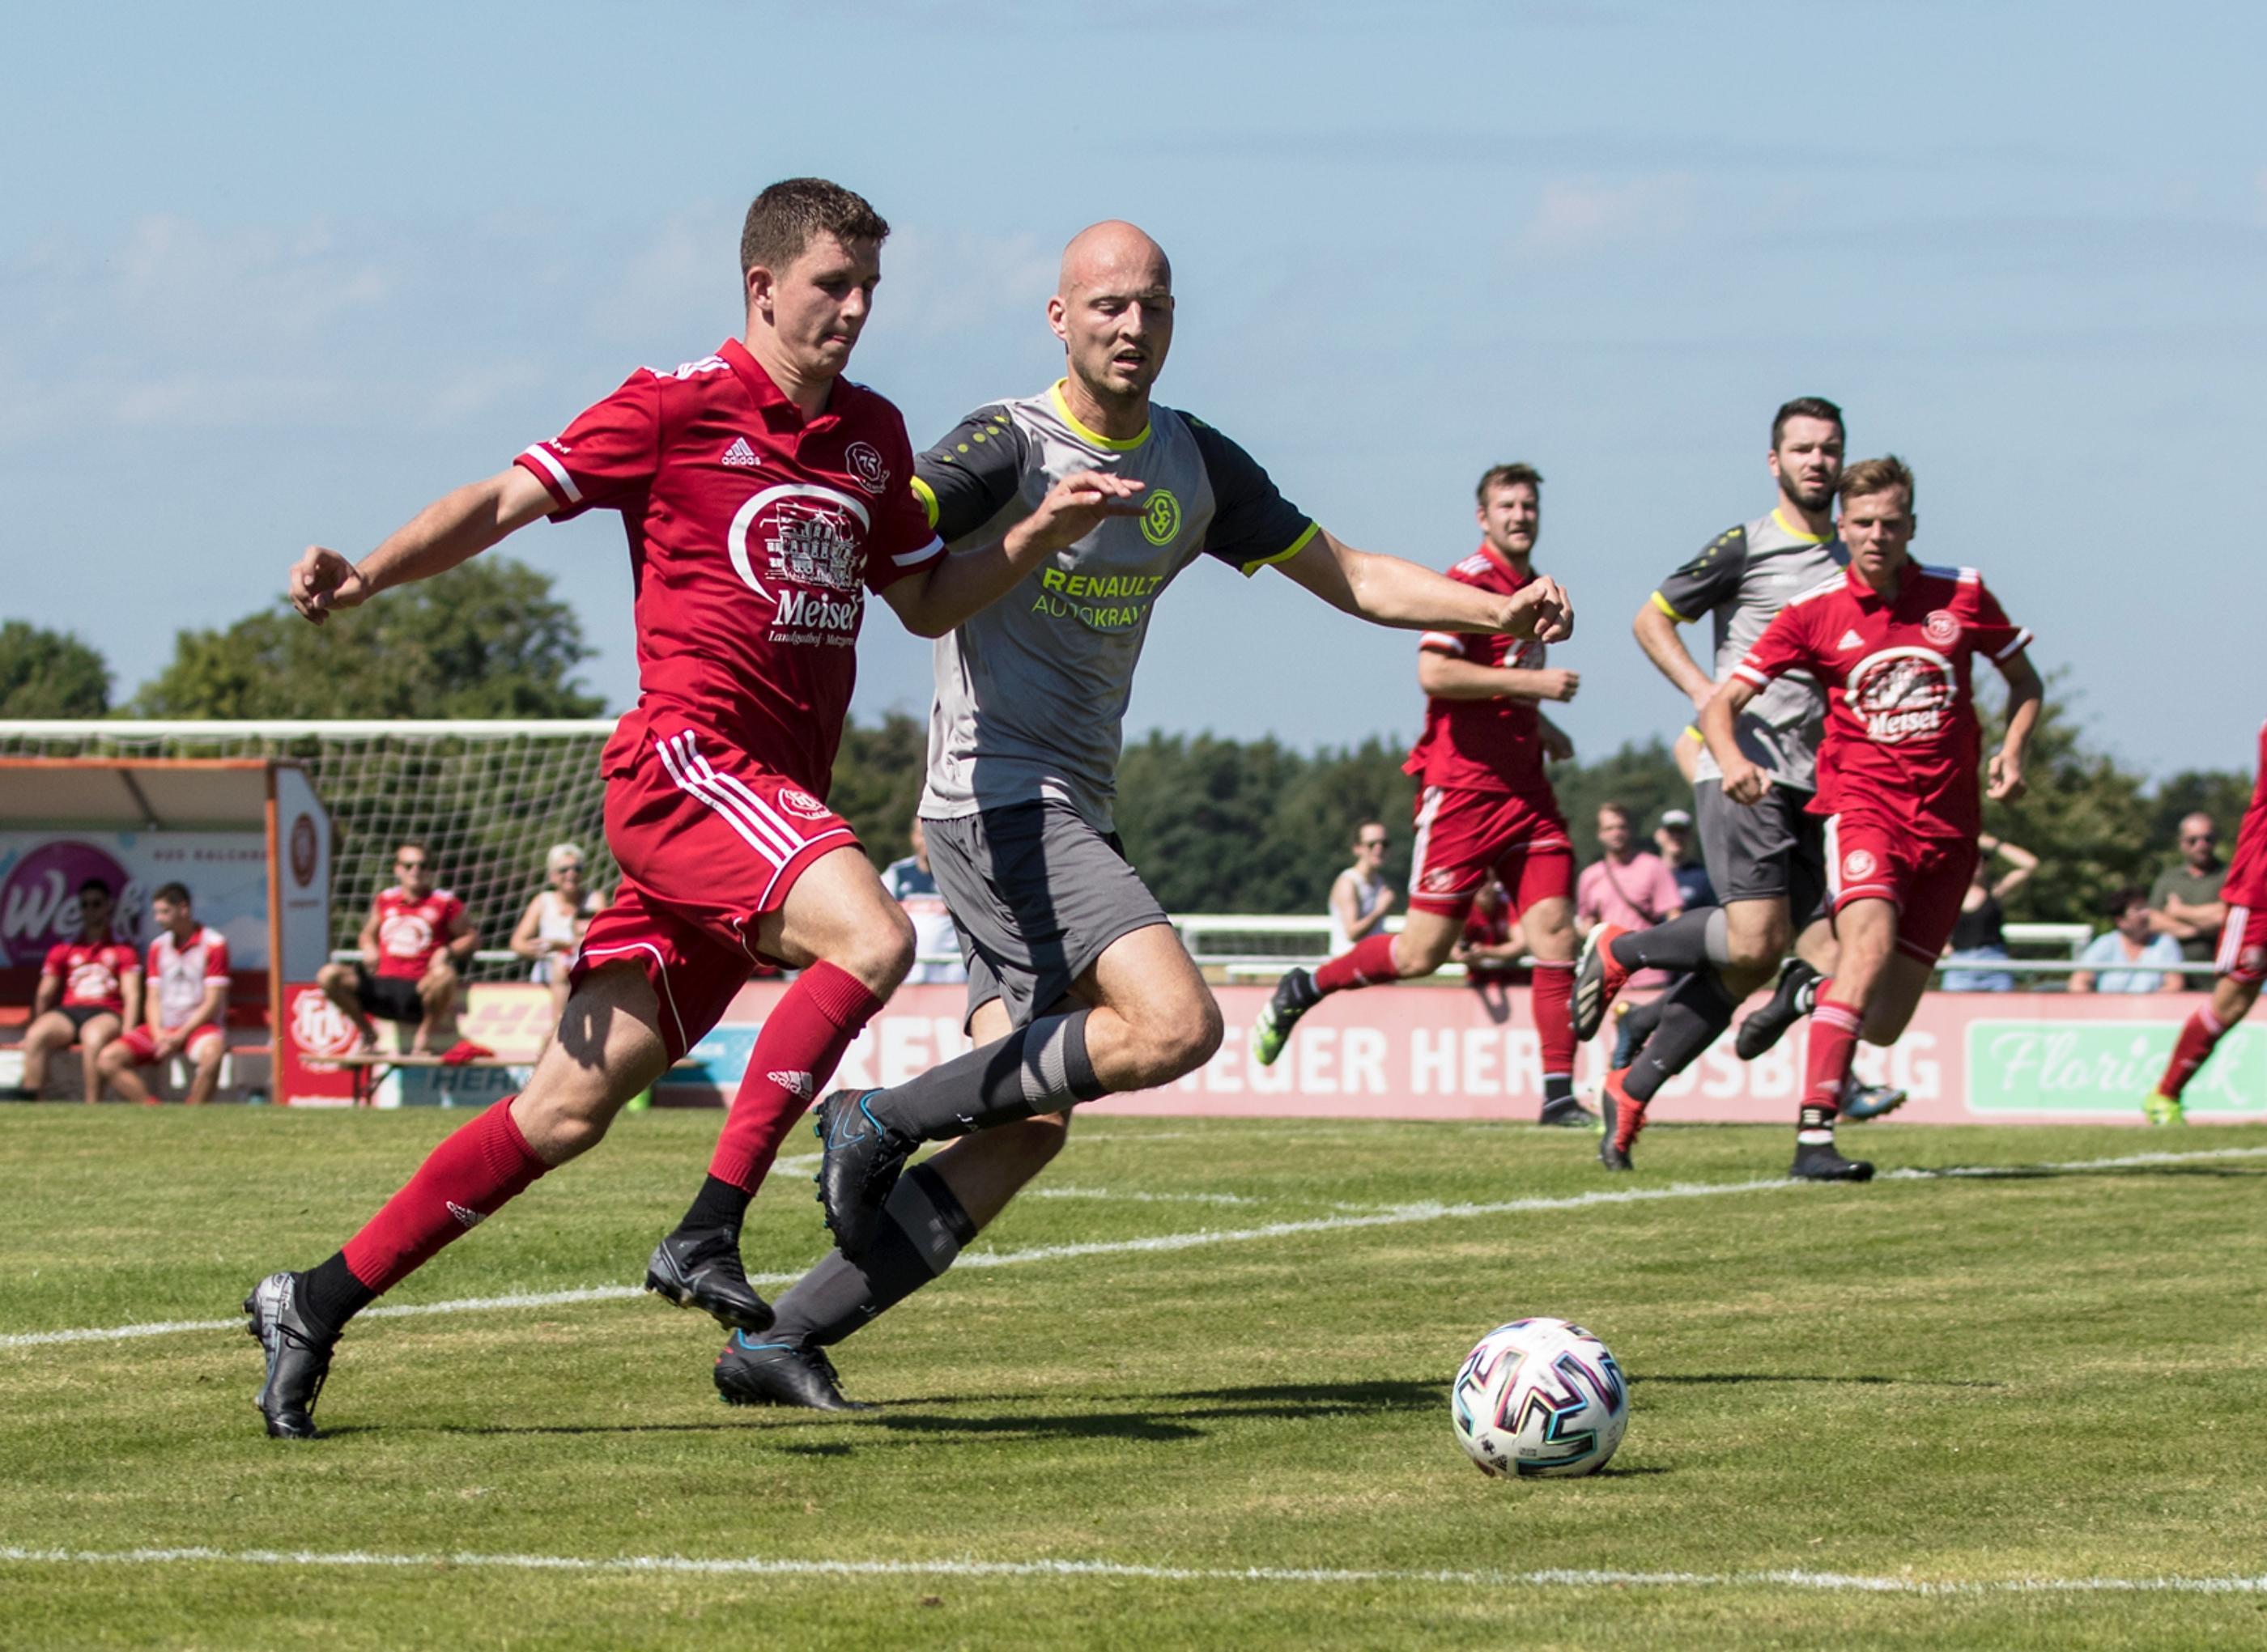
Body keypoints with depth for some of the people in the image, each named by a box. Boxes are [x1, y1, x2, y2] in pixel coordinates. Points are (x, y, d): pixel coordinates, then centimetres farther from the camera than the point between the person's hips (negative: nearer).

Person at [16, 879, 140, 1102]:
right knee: (35, 1035, -31)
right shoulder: (63, 950, 21)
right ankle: (30, 1102, -39)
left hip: (106, 1012, -3)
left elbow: (131, 996, 4)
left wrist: (127, 1033, -13)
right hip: (68, 1011, 3)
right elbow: (44, 994, 15)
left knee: (94, 1036, -40)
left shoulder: (122, 950, 14)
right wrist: (36, 1031, 0)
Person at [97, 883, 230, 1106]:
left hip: (200, 1026, -5)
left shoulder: (214, 944, -5)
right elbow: (153, 998, 9)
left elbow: (212, 1003, -9)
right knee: (108, 1059, -15)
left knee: (211, 1053, -40)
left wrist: (180, 1036, -15)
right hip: (164, 1027, 5)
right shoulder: (158, 946, 11)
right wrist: (158, 1035, -9)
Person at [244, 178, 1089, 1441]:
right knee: (870, 938, -30)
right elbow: (506, 500, -4)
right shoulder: (678, 407, -3)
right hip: (687, 761, -7)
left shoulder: (873, 435, 17)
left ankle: (318, 1304, 12)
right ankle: (709, 1232, -24)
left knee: (570, 1111, 4)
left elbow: (927, 603, 25)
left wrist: (1045, 533, 9)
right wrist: (363, 576, -18)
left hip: (778, 801, 7)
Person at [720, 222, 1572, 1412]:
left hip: (1073, 818, 8)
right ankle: (884, 1120, -11)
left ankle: (778, 1344, 1)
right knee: (1175, 1024, -24)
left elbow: (1353, 577, 19)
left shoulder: (1195, 466, 13)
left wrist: (1497, 611, 5)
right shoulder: (1010, 445, -9)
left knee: (1030, 1123, -1)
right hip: (998, 803, -8)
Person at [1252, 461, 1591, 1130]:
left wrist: (1540, 726, 16)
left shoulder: (1535, 590, 17)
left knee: (1555, 935, -6)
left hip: (1525, 790, 7)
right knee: (1421, 953, -4)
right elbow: (1434, 673, -23)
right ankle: (1301, 990, 19)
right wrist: (1532, 683, -21)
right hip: (1461, 787, -7)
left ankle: (1559, 1093, -5)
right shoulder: (1467, 582, -10)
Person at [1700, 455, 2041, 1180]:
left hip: (1947, 822, 3)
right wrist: (1731, 759, -22)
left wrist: (2012, 752, -1)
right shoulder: (1815, 611, -2)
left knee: (1884, 1023, 0)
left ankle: (1810, 997, 37)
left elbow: (2023, 679, 18)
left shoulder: (1960, 593, 3)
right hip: (1861, 804, -3)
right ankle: (1813, 1134, -34)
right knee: (1870, 943, -31)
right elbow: (1723, 701, -1)